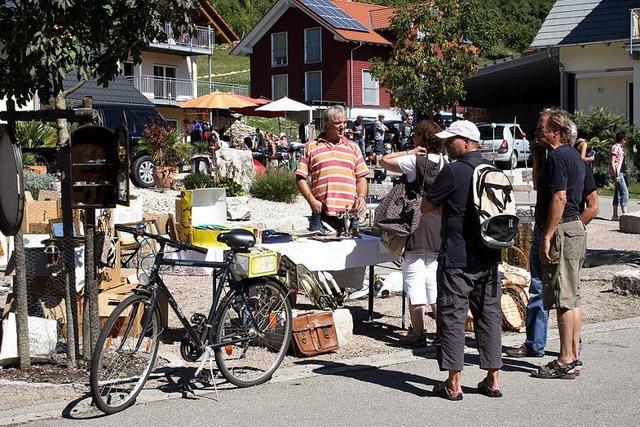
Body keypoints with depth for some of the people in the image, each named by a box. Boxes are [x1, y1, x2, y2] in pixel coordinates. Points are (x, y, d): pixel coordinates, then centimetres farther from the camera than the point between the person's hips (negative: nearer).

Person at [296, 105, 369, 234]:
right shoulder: (311, 147, 10)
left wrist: (361, 196, -2)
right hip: (320, 213, -2)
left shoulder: (353, 147, 18)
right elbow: (301, 178, 5)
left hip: (349, 213, 2)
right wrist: (311, 200, -7)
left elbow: (361, 178, 17)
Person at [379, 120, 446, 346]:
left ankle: (417, 333, 1)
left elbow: (384, 161, -5)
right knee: (435, 283, 12)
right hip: (439, 233, 6)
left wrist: (410, 151, -2)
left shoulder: (415, 161, -10)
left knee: (415, 284, -1)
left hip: (416, 233, -6)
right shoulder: (445, 164, 6)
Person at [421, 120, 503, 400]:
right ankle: (493, 379, 15)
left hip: (457, 258, -7)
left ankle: (454, 383, 1)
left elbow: (426, 207, -6)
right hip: (489, 257, 7)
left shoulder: (453, 171, -12)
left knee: (452, 316, 0)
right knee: (489, 314, 12)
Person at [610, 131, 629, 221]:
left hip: (621, 172, 10)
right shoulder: (615, 147, -11)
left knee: (618, 194, 9)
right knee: (625, 192, -15)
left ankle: (615, 215, 12)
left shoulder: (620, 148, 18)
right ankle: (624, 214, -19)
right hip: (617, 173, -10)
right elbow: (612, 162, -18)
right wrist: (616, 175, -21)